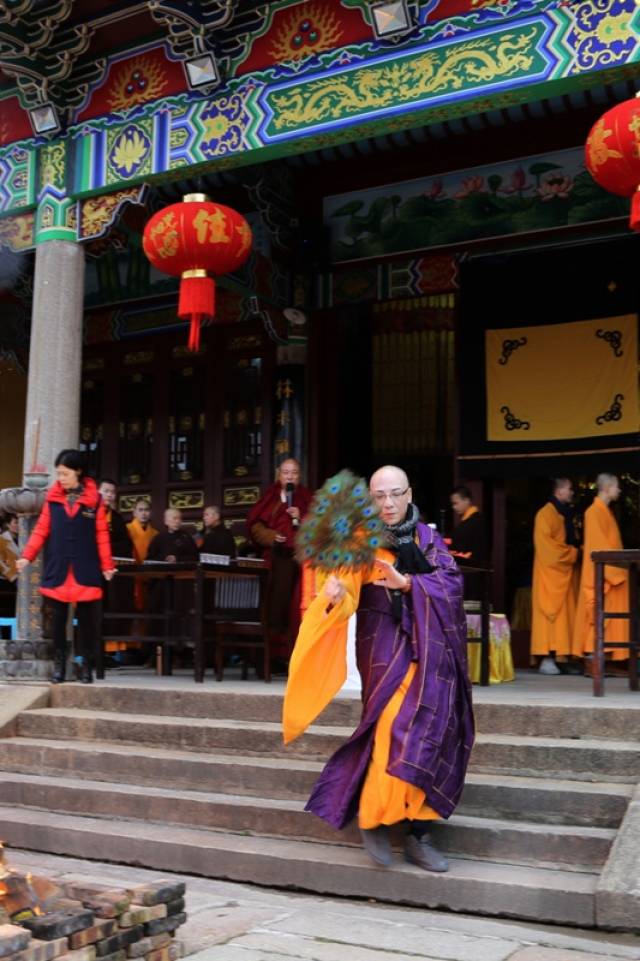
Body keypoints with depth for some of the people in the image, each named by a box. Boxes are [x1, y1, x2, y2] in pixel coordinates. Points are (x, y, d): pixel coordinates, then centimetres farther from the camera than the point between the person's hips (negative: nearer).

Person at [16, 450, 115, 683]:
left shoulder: (94, 498, 0)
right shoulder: (52, 497, 5)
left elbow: (101, 534, -1)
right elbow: (41, 530, 5)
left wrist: (107, 565, -3)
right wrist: (27, 556, -4)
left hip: (85, 568, -2)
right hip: (57, 567, 2)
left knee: (86, 618, 3)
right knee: (58, 618, 5)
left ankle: (85, 664, 13)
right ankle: (59, 663, 14)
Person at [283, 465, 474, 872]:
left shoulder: (428, 538, 7)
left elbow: (452, 582, -4)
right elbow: (343, 586, -17)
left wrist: (406, 583, -19)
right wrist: (333, 593, -41)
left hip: (430, 649, 4)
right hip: (386, 648, -4)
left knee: (429, 733, 1)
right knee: (396, 729, -16)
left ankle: (418, 831, 10)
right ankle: (374, 818, 2)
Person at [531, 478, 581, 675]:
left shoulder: (567, 513, 18)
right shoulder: (546, 513, -8)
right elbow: (545, 543, -16)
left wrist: (575, 552, 2)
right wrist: (571, 553, -13)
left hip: (566, 571, 8)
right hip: (551, 570, -8)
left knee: (565, 613, 5)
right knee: (551, 611, -9)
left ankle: (560, 657, 6)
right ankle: (547, 657, -7)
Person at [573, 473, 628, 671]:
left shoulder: (605, 511, 18)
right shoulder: (595, 511, -11)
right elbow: (598, 545, -17)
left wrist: (618, 569, 15)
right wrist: (613, 570, -19)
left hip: (610, 573, 10)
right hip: (602, 574, -10)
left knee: (609, 618, 7)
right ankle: (592, 660, -10)